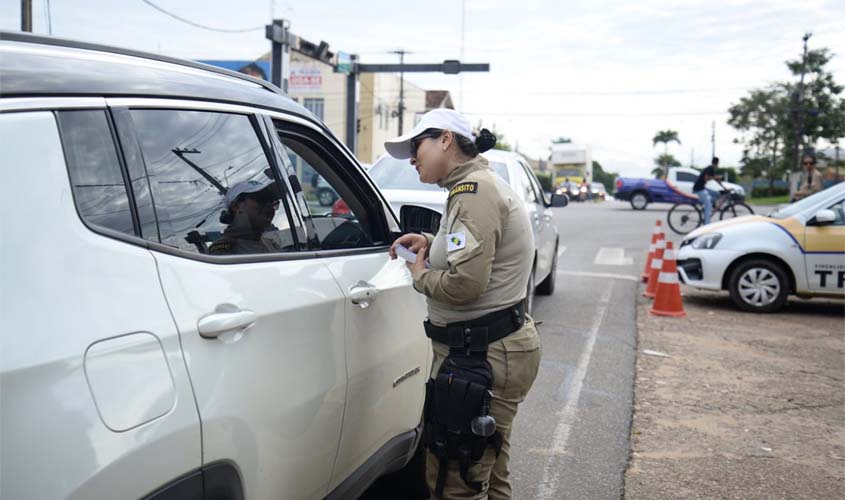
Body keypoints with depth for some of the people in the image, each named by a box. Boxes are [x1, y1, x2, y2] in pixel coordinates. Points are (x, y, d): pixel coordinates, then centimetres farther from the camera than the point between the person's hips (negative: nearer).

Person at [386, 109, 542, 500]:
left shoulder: (473, 190, -17)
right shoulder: (484, 185, 15)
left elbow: (466, 282, -27)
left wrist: (420, 276, -7)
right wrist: (430, 245, 13)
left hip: (482, 355, -11)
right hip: (496, 348, 11)